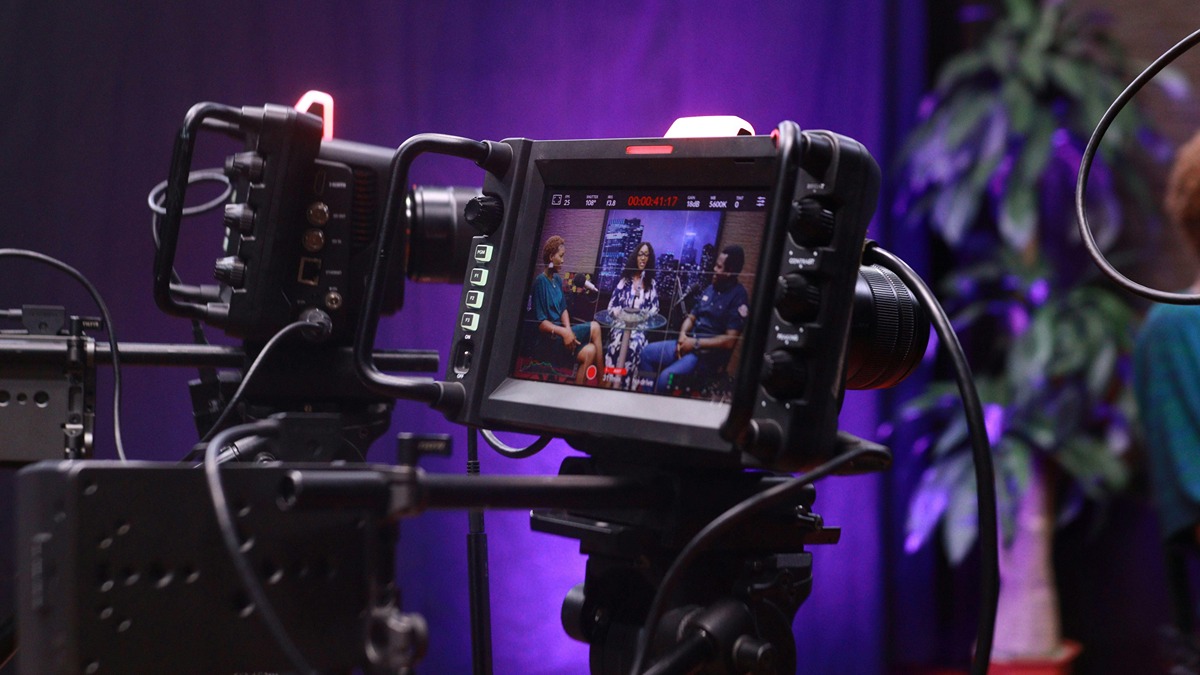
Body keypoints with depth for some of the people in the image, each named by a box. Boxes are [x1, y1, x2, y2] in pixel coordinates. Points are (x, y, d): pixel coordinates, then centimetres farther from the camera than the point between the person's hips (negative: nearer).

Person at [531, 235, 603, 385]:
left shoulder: (557, 280, 14)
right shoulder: (540, 282, -11)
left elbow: (563, 310, 12)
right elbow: (540, 322, -15)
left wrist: (568, 330, -8)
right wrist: (564, 332, -25)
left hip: (560, 331, 8)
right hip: (549, 335, -8)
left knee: (589, 351, -15)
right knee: (594, 328, -20)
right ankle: (601, 381, -15)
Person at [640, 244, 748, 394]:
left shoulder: (738, 297, -15)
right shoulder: (710, 289, 11)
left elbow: (729, 341, -20)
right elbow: (691, 317, 17)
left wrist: (696, 343, -16)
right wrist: (683, 336, -5)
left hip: (709, 355, -9)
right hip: (690, 343, 9)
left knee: (667, 376, -28)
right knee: (648, 352, 2)